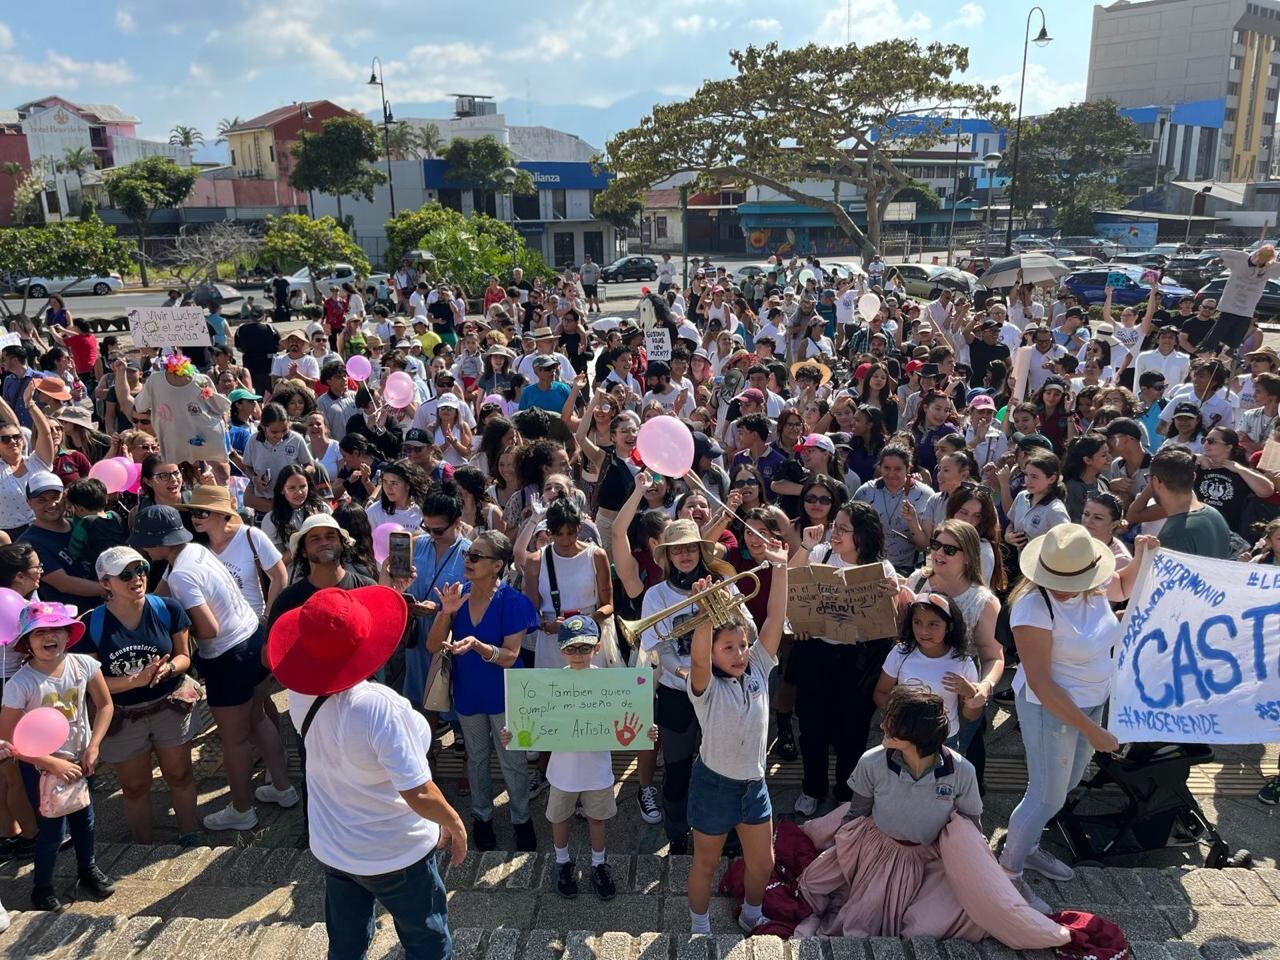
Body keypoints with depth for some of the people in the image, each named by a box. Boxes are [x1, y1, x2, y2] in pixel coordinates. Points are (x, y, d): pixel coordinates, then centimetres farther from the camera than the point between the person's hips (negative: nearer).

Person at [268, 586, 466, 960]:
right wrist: (455, 823, -13)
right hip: (395, 854, -6)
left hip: (331, 849, 6)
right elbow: (418, 794, -32)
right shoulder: (380, 707, -35)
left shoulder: (300, 694, -15)